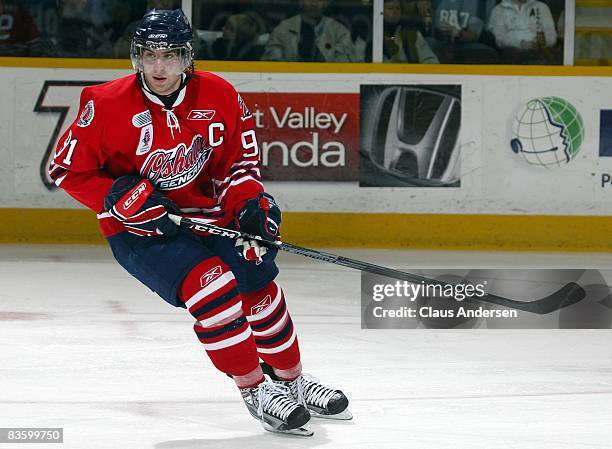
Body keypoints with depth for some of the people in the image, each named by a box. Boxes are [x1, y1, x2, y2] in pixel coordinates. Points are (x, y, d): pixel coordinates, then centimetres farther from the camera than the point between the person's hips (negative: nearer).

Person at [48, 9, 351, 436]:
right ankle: (255, 389, -10)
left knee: (261, 286, 0)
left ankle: (292, 381, 24)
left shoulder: (220, 96, -8)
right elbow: (68, 168, -11)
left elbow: (240, 157, 5)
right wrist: (125, 199, -20)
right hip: (139, 233, -5)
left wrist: (249, 202, -12)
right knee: (212, 287, -25)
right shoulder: (108, 105, -18)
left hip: (207, 217, 5)